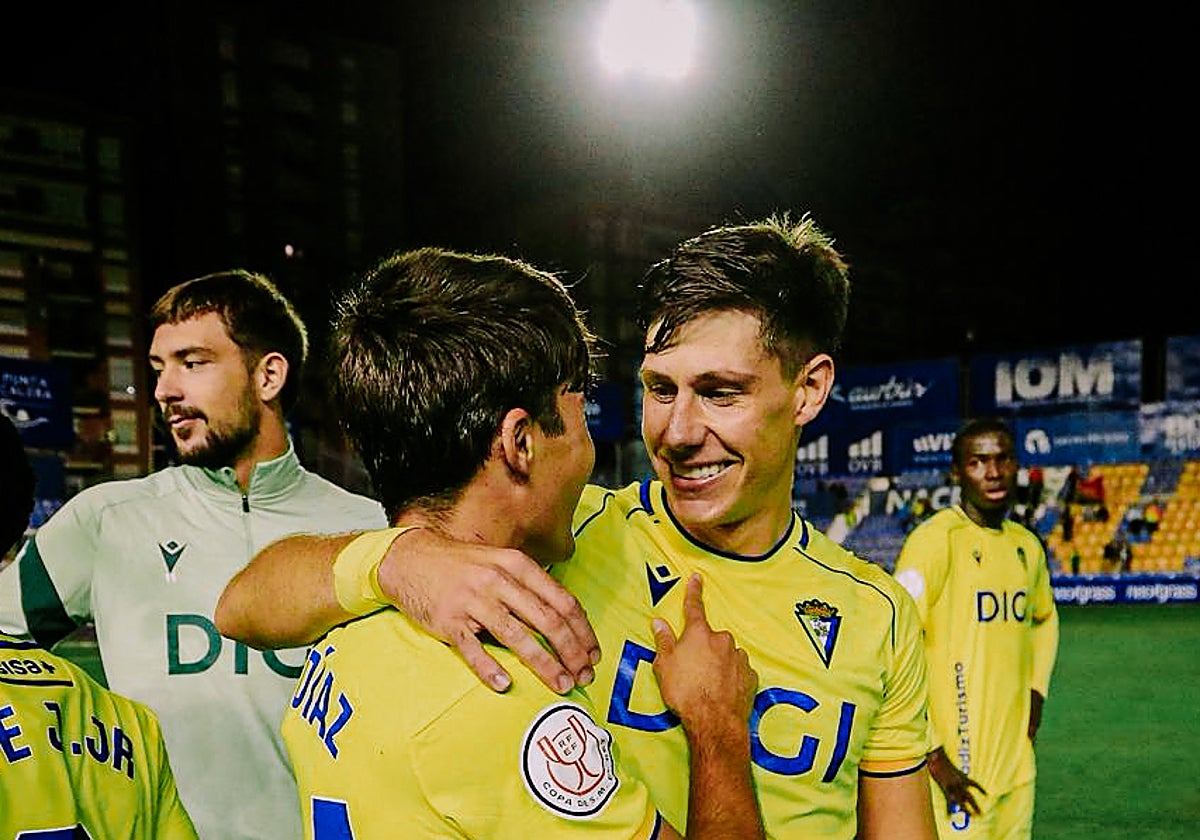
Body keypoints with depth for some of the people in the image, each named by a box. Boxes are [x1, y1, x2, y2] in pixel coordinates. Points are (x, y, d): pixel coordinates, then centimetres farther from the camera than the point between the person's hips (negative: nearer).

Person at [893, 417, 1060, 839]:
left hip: (1019, 766, 7)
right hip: (958, 769, -7)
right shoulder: (935, 540, -13)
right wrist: (934, 756, -17)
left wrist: (1036, 692, 15)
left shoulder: (1027, 546, 9)